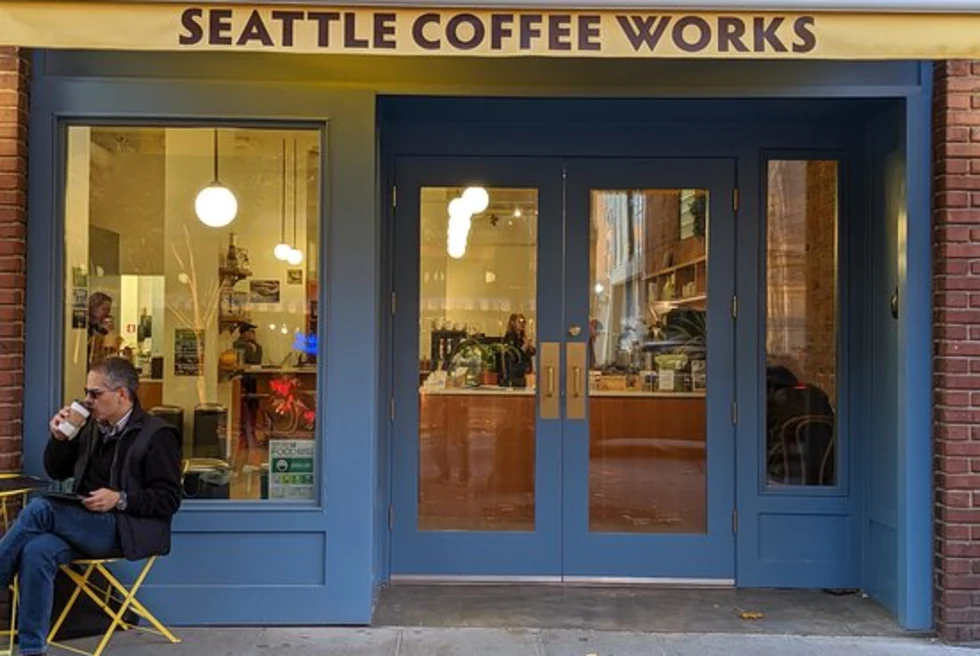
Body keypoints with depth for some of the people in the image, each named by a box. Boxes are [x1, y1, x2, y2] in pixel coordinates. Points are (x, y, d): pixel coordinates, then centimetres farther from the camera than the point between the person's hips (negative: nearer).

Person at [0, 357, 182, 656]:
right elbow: (56, 472, 23)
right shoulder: (92, 427, 14)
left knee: (39, 508, -24)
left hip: (126, 530, -6)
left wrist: (120, 499, -21)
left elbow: (169, 499, -9)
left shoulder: (157, 435, -7)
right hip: (85, 526, 6)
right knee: (37, 550, -27)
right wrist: (58, 438, 4)